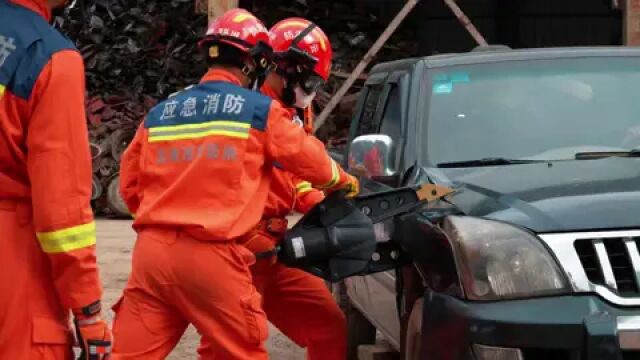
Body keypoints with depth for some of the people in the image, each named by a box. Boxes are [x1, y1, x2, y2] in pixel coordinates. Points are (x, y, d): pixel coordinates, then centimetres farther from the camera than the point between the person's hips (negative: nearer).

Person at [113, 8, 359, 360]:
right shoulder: (259, 110, 3)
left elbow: (130, 185, 19)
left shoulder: (159, 112, 15)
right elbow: (309, 158, 14)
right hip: (209, 255, -4)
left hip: (151, 249, 4)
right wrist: (343, 181, 35)